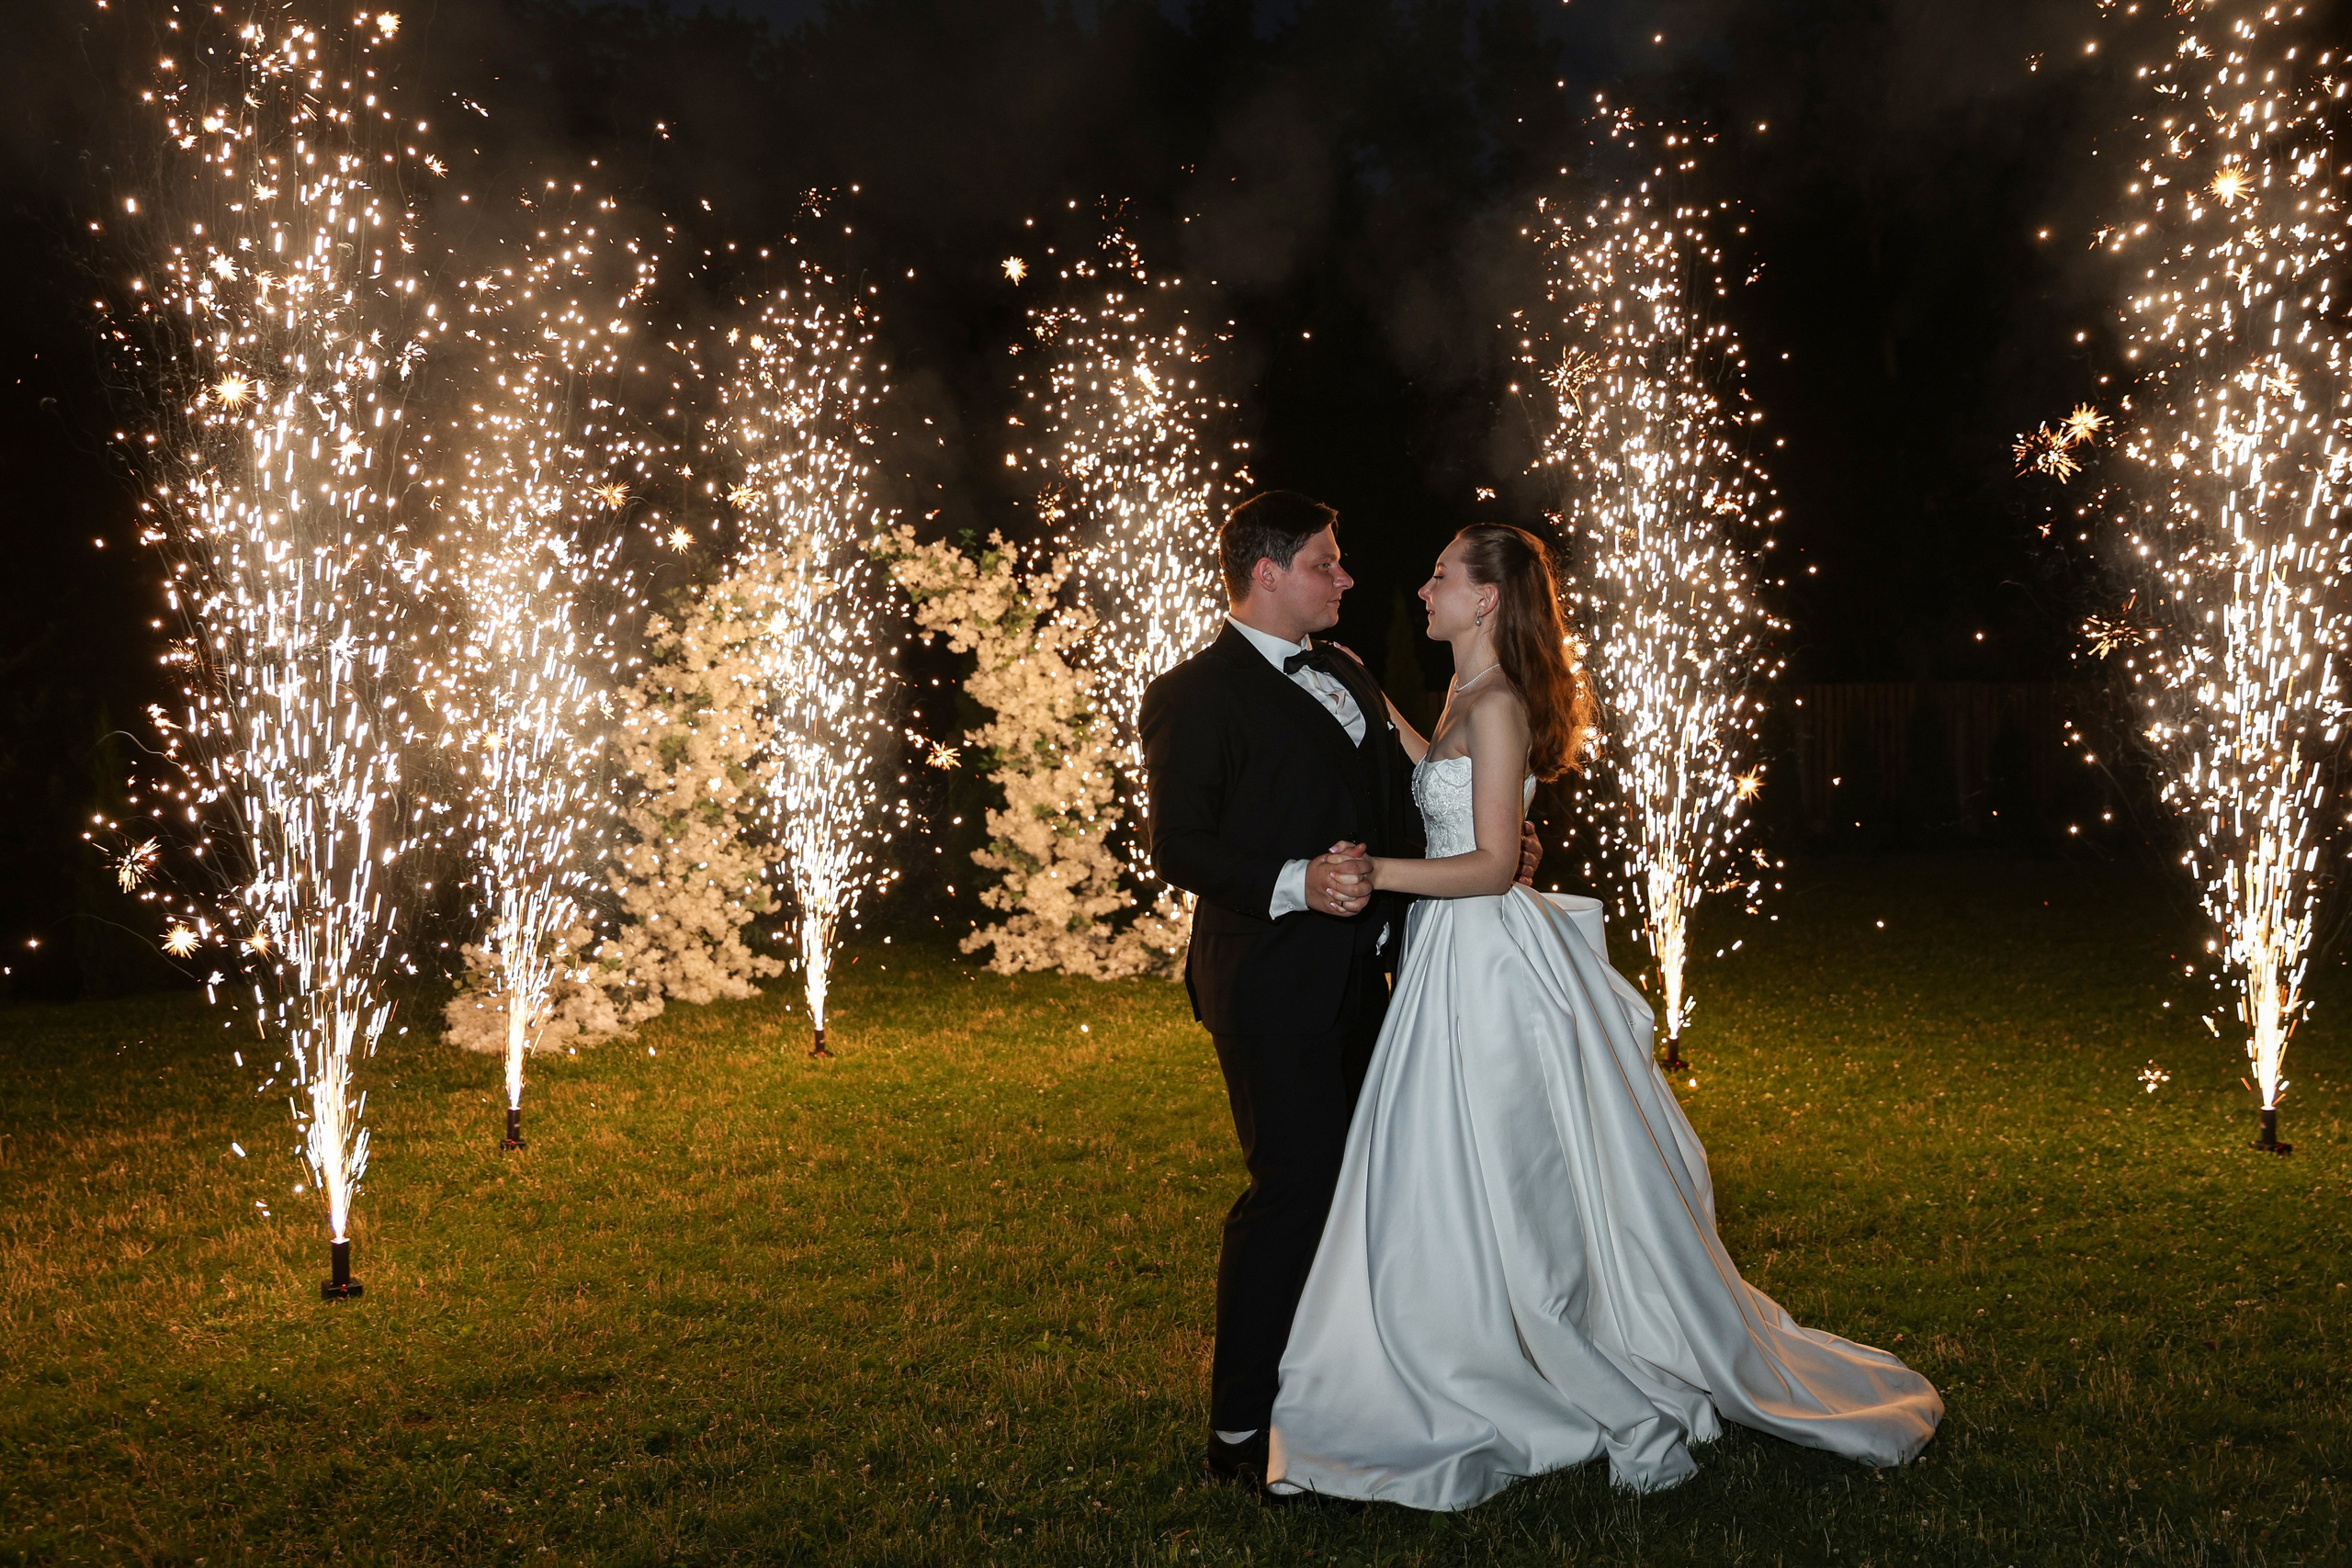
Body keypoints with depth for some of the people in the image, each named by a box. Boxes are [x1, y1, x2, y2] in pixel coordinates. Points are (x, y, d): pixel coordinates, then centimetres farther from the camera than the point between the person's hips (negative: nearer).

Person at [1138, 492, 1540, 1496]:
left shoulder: (1345, 676, 16)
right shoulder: (1195, 696, -11)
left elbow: (1397, 804, 23)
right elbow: (1178, 848, -17)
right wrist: (1295, 883, -30)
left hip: (1356, 979, 9)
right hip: (1274, 988, -8)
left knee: (1353, 1180, 15)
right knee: (1293, 1189, -8)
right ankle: (1241, 1430, 4)